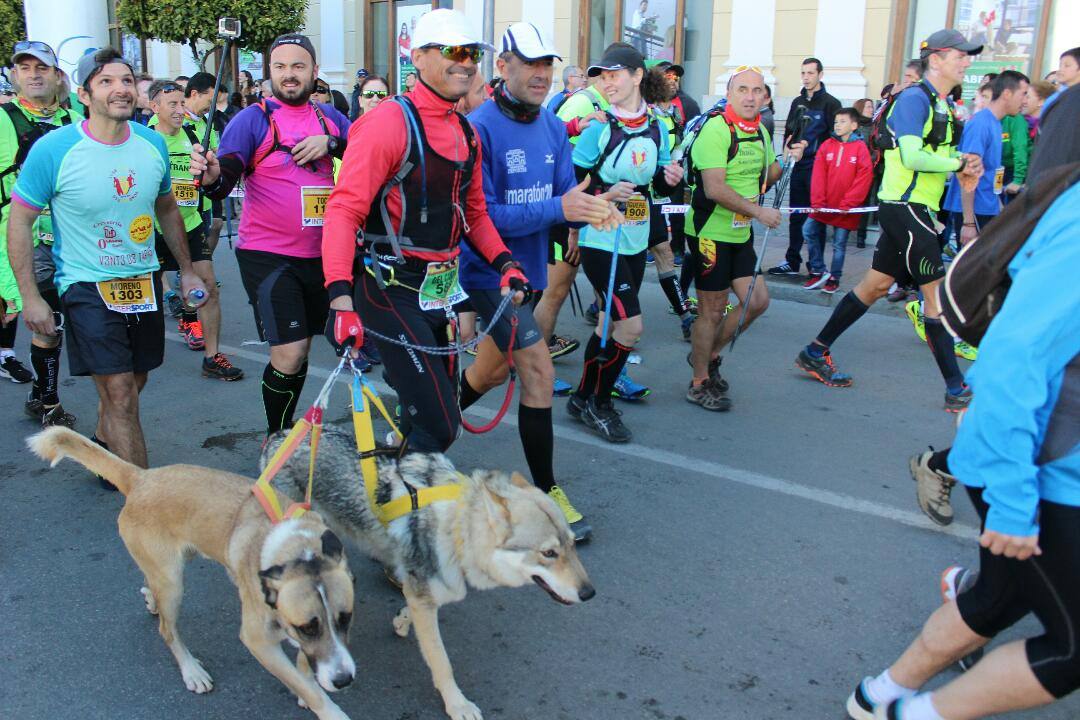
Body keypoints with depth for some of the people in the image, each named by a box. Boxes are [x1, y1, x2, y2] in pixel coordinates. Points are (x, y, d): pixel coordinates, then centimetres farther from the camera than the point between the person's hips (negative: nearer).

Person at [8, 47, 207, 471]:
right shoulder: (53, 150, -15)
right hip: (87, 287, -5)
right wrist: (30, 298, -10)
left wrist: (187, 271, 15)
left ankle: (102, 452, 44)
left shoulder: (152, 143, -1)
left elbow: (167, 209, 15)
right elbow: (19, 221, -7)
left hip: (144, 281, 5)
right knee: (120, 393, -10)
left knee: (132, 384, 17)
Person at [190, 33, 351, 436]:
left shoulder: (329, 118, 9)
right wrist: (212, 176, -38)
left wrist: (331, 142, -17)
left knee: (301, 350, 15)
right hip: (268, 256, -5)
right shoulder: (254, 119, -5)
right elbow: (228, 172, -16)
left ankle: (286, 429, 33)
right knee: (289, 355, -12)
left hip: (319, 255, 5)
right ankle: (275, 437, 10)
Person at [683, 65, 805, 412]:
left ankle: (709, 354, 29)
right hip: (710, 232, -8)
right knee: (712, 310, -1)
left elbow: (768, 175, 22)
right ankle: (700, 384, 15)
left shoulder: (760, 131, 10)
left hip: (741, 233, 8)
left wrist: (788, 160, 2)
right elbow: (715, 189, -25)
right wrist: (758, 211, -24)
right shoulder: (716, 129, -17)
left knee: (757, 301, 8)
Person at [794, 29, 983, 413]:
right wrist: (958, 163, -12)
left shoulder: (943, 105, 17)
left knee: (875, 284, 13)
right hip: (905, 207, -10)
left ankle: (816, 352, 21)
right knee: (939, 293, -7)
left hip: (915, 209, 10)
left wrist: (965, 165, 2)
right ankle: (956, 390, -1)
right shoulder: (915, 98, -13)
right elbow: (912, 156, -24)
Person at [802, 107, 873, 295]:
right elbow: (818, 175, -1)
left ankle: (834, 278, 18)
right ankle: (819, 271, 13)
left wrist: (848, 204, -14)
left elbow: (864, 177, -10)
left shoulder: (860, 147, -6)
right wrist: (817, 202, -10)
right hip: (824, 205, 4)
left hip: (845, 209, -3)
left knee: (839, 244, 4)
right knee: (809, 231, -1)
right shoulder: (826, 146, 3)